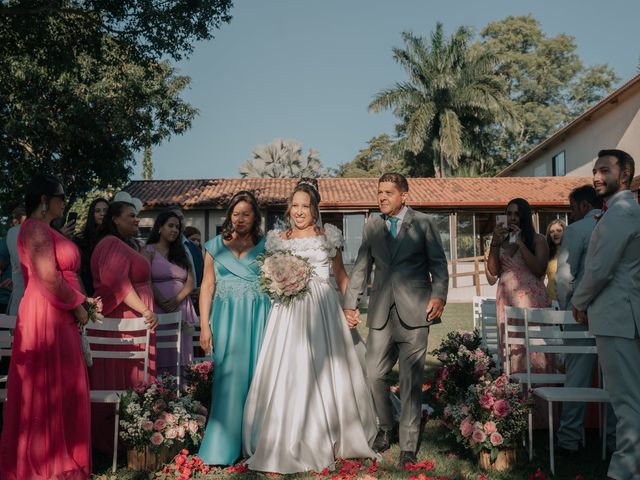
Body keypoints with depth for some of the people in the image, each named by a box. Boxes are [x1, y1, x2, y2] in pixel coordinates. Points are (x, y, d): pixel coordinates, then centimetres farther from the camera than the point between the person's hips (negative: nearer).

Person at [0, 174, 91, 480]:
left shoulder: (43, 229, 17)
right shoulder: (36, 228, -13)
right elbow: (49, 278, -21)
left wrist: (77, 302, 12)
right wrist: (77, 306, -11)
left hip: (55, 316, 10)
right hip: (47, 317, -10)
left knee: (55, 388, 13)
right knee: (48, 389, -2)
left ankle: (52, 455, 22)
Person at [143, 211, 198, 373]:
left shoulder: (181, 253, 18)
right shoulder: (149, 251, 5)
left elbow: (190, 282, 8)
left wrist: (177, 300, -9)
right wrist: (163, 303, -16)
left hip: (181, 310, 4)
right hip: (158, 310, -4)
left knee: (179, 357, 2)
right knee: (159, 355, -6)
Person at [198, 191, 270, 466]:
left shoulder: (266, 246, 7)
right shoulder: (215, 246, 9)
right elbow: (207, 287, 6)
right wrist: (204, 326, -2)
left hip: (259, 319, 0)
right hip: (226, 319, 0)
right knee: (229, 378, -2)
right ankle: (223, 448, 4)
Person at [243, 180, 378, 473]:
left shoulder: (328, 236, 7)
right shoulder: (277, 239, 8)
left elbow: (341, 276, 12)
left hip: (322, 308, 0)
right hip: (288, 311, 0)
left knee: (325, 372, 3)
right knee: (287, 374, -2)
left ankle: (330, 439, 19)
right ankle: (288, 443, 10)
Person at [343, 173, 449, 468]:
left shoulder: (423, 223, 3)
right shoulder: (372, 226, 11)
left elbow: (438, 263, 3)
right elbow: (361, 267, 11)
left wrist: (439, 295, -11)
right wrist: (350, 303, 5)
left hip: (414, 312, -3)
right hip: (381, 313, 3)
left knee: (411, 381, 1)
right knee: (374, 375, 2)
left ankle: (408, 446, 13)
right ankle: (386, 427, 29)